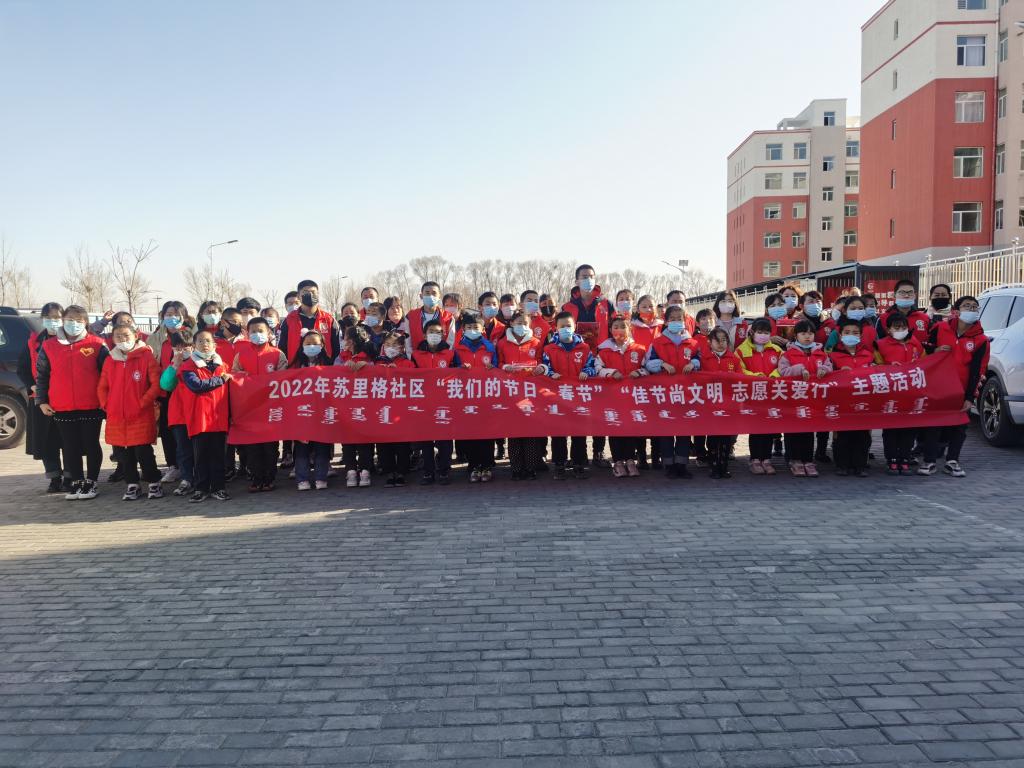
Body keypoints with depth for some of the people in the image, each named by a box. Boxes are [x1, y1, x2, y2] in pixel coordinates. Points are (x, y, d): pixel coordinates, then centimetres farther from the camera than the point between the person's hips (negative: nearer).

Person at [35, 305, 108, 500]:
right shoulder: (49, 346, 5)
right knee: (70, 447, 9)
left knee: (91, 445, 7)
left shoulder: (96, 345, -2)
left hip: (91, 407, -2)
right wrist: (41, 401, 5)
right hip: (62, 409, 2)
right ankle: (76, 483, 21)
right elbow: (41, 375, 10)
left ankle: (91, 482, 18)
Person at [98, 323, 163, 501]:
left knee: (143, 451, -3)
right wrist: (106, 405, 2)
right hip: (116, 416, 5)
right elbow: (102, 387, 14)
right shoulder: (110, 360, 9)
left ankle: (154, 483, 11)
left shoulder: (146, 356, -5)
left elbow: (156, 383, -9)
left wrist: (143, 402, -12)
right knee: (124, 453, 11)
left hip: (142, 416, -5)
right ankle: (132, 484, 22)